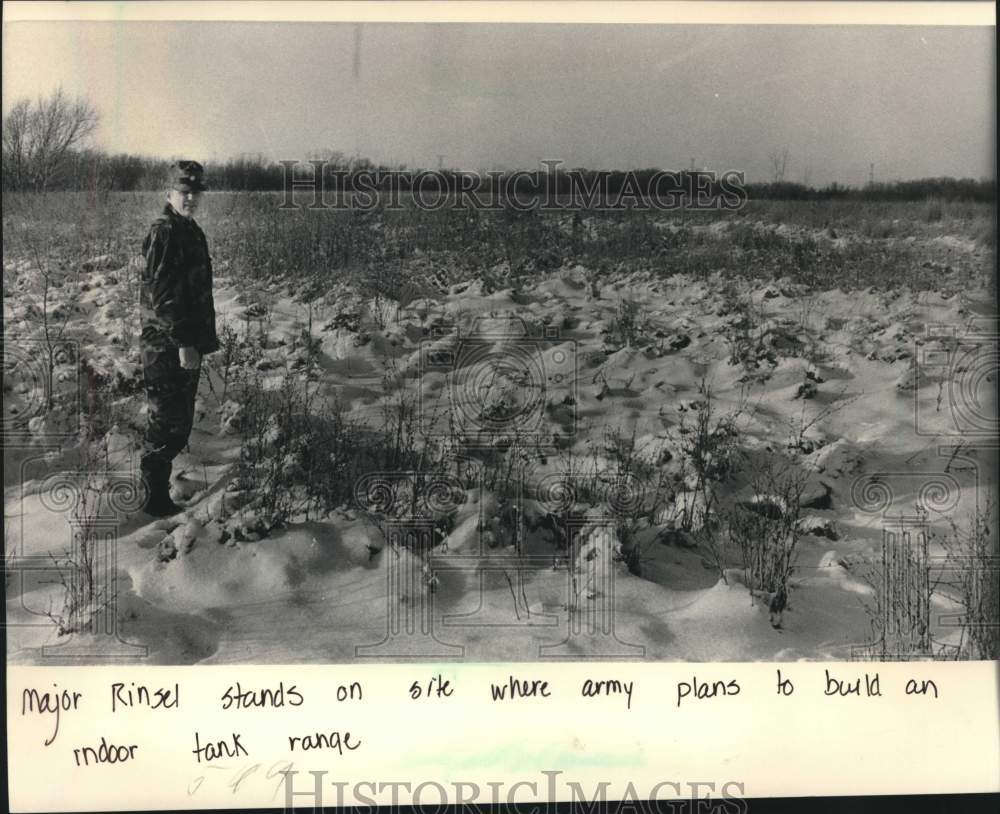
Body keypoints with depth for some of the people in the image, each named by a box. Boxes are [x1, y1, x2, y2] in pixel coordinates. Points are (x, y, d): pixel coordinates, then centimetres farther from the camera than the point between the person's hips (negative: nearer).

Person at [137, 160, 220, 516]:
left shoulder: (191, 231, 14)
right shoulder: (163, 233, -16)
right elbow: (161, 294, -22)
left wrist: (203, 339, 20)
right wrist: (183, 343, -24)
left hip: (187, 342, 10)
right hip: (166, 344, -10)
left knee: (180, 420, 17)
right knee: (168, 422, -3)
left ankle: (160, 488, 30)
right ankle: (156, 500, 7)